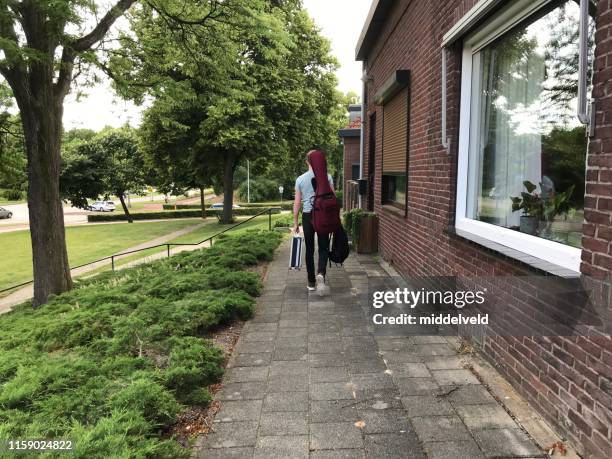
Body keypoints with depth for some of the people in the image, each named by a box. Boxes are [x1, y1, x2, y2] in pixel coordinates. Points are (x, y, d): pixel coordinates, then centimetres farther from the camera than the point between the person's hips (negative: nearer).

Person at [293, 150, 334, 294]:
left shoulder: (300, 179, 2)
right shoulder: (327, 177, -1)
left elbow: (297, 203, 3)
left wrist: (295, 222, 8)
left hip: (307, 216, 1)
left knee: (309, 250, 10)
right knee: (323, 248, 6)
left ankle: (311, 282, 15)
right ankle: (320, 274, -20)